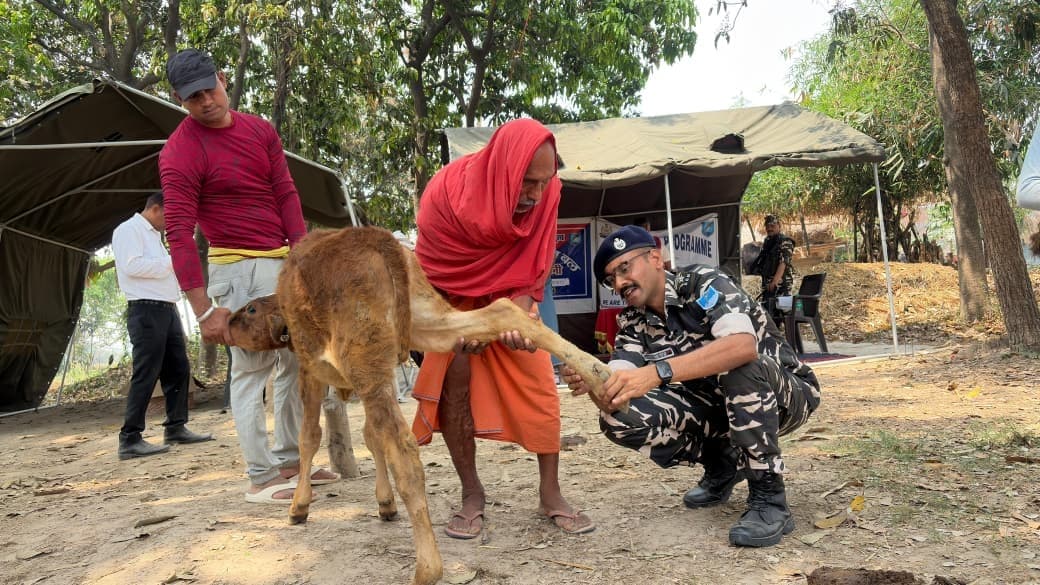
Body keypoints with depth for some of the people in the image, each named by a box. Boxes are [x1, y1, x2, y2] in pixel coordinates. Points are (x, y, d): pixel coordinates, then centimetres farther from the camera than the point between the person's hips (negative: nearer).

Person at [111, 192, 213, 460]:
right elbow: (131, 266, -20)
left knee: (179, 369, 10)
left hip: (167, 309, 10)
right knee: (146, 375, -10)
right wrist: (171, 262, -13)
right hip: (146, 310, -10)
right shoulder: (128, 230, -6)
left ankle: (176, 428, 17)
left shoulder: (153, 235, 23)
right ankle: (130, 439, -6)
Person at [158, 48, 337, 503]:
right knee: (252, 367, -7)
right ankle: (261, 478, 1)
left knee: (297, 361, 12)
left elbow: (286, 194, 6)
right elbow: (179, 234, -18)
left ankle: (290, 460, 23)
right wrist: (204, 308, -23)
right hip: (239, 267, -7)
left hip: (284, 260, 8)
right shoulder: (180, 154, -13)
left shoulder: (260, 130, 7)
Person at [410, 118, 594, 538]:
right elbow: (430, 272, -19)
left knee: (539, 384, -8)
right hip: (451, 298, -2)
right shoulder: (446, 191, -33)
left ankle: (550, 494, 3)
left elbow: (532, 270, -19)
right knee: (454, 385, -13)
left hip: (510, 297, 2)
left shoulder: (545, 193, -27)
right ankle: (472, 495, 2)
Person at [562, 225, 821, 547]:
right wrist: (590, 383, -39)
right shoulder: (632, 322, -4)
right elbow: (618, 392, -16)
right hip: (718, 406, 6)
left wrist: (657, 372, -50)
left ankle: (769, 499, -23)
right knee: (618, 418, -14)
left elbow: (743, 345, -41)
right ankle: (723, 463, 7)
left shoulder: (704, 282, -21)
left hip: (787, 392, -5)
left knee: (738, 366, -38)